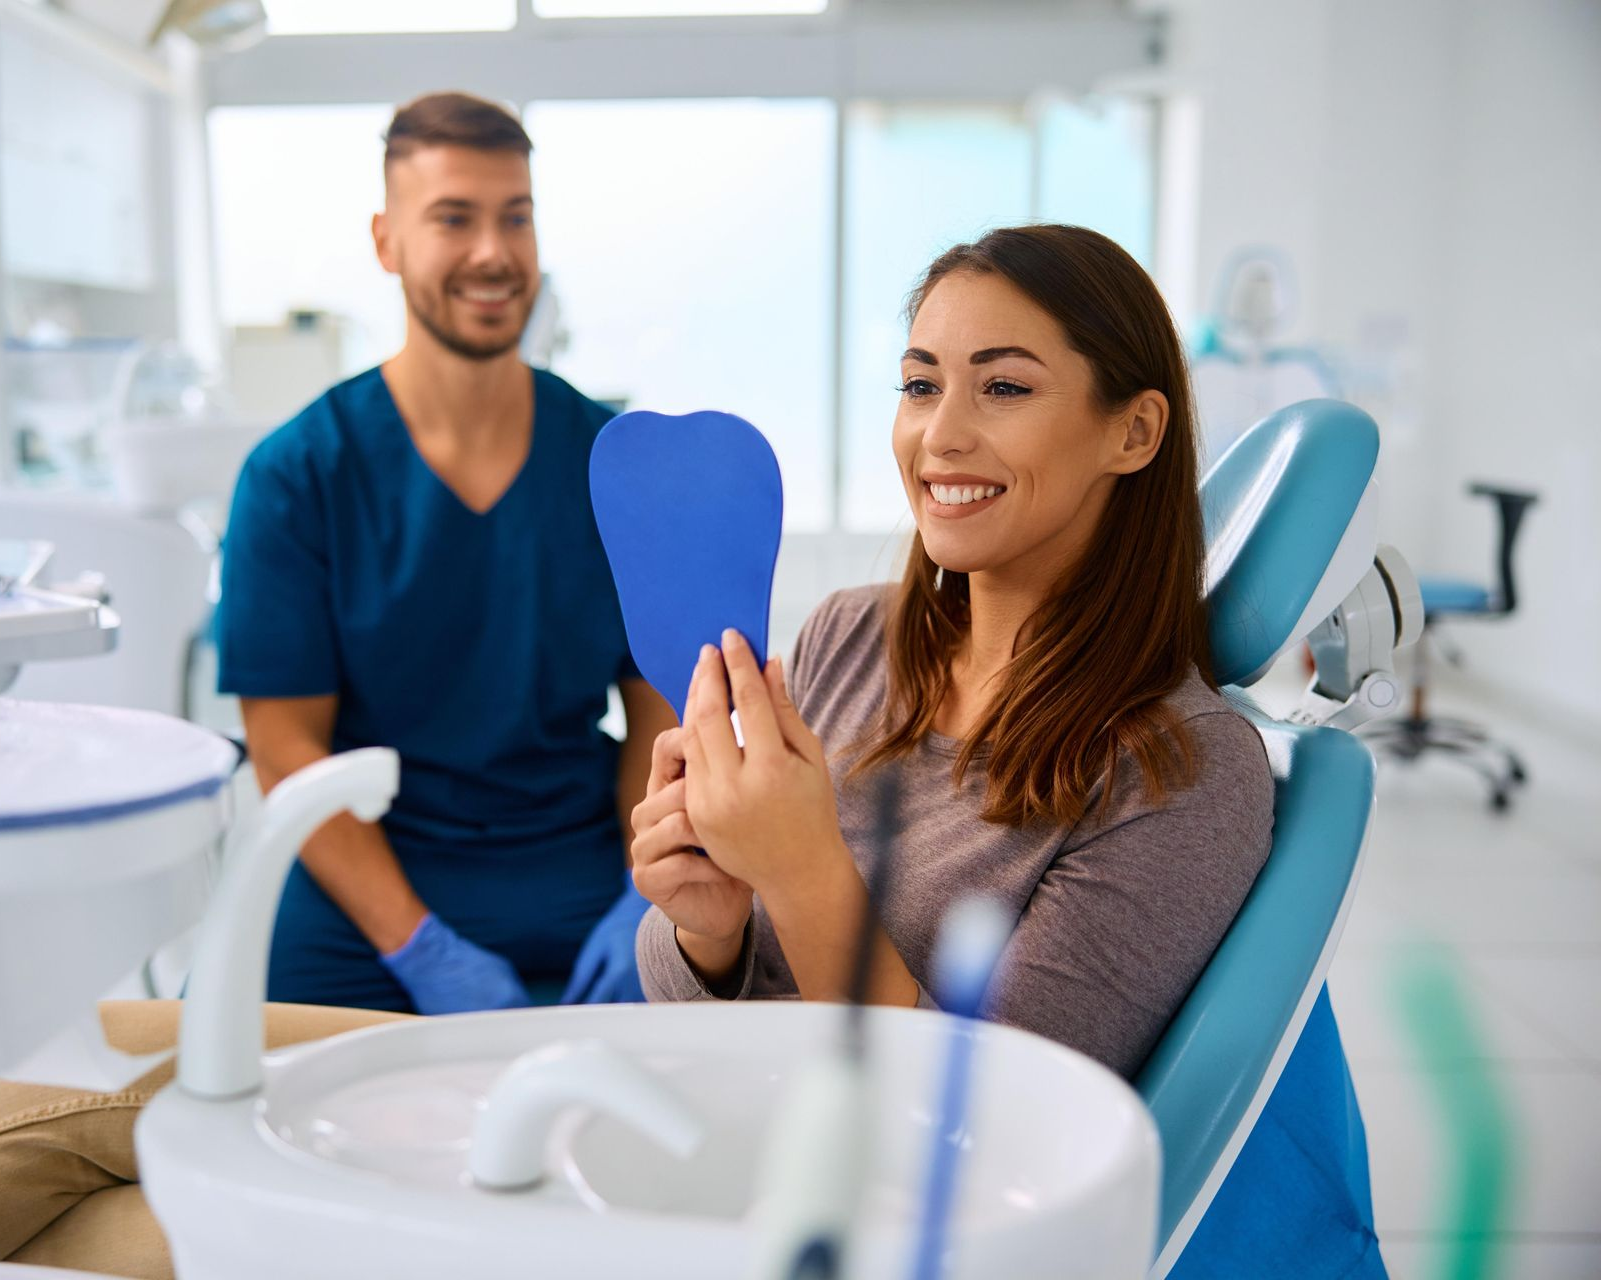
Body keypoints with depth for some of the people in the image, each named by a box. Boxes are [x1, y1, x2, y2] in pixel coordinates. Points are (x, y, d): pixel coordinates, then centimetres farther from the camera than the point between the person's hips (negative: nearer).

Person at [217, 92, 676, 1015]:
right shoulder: (295, 477, -3)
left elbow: (658, 709, 5)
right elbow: (288, 747, -5)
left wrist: (649, 900, -10)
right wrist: (421, 949, -14)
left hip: (585, 878, 2)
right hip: (365, 902, -1)